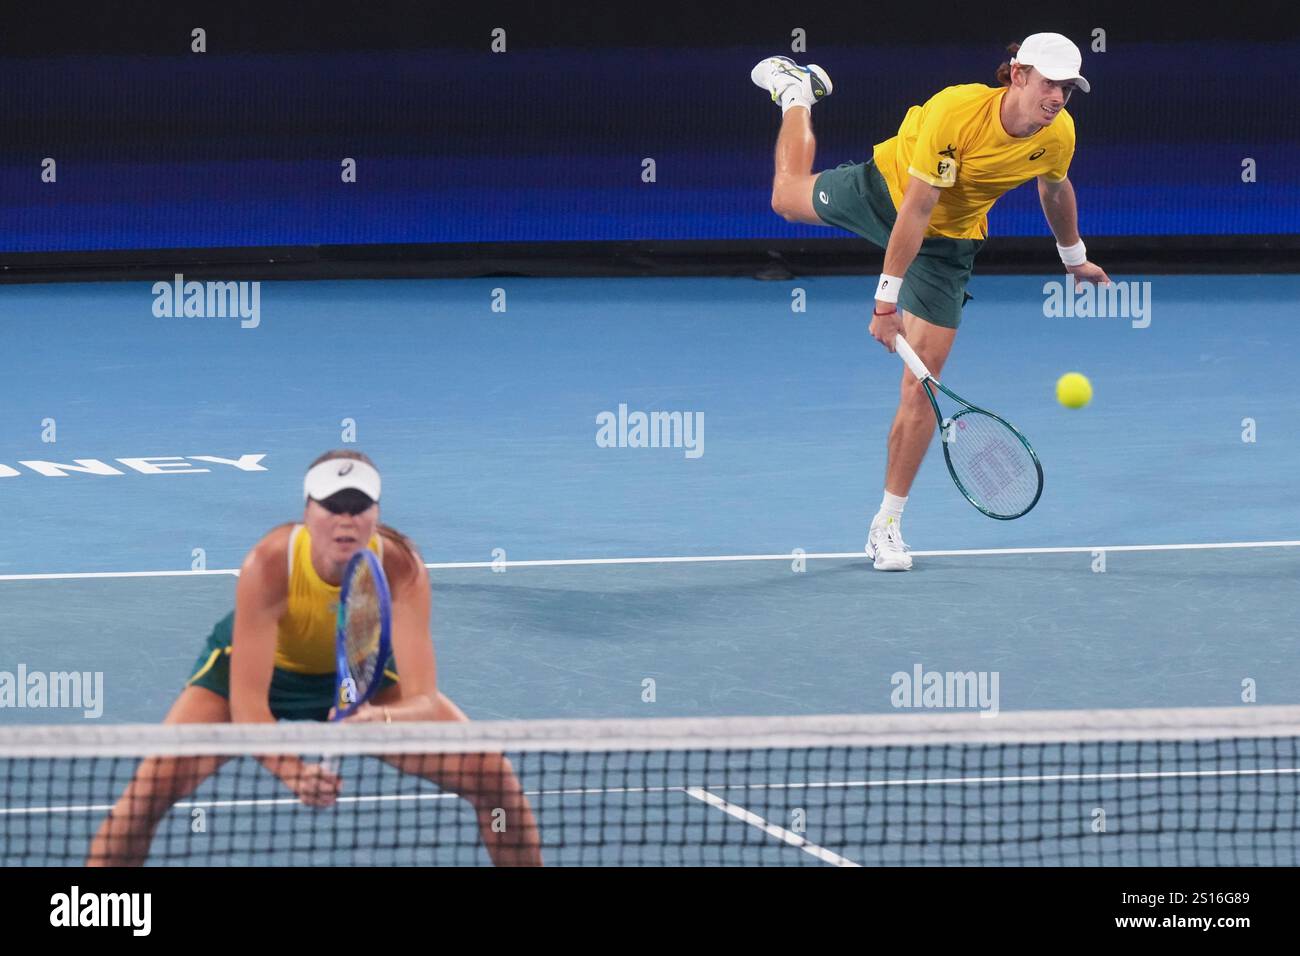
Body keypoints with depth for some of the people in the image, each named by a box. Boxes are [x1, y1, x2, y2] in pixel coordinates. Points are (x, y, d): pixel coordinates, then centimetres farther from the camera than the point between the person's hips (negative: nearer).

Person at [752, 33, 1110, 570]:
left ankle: (888, 523, 6)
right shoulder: (955, 112, -39)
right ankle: (796, 93, 58)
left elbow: (1054, 190, 2)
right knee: (788, 198, 29)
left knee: (921, 387, -6)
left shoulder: (1058, 135, -24)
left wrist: (1074, 257, 16)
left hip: (947, 243, 2)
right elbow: (915, 211, -35)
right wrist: (886, 298, -34)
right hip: (884, 190, -2)